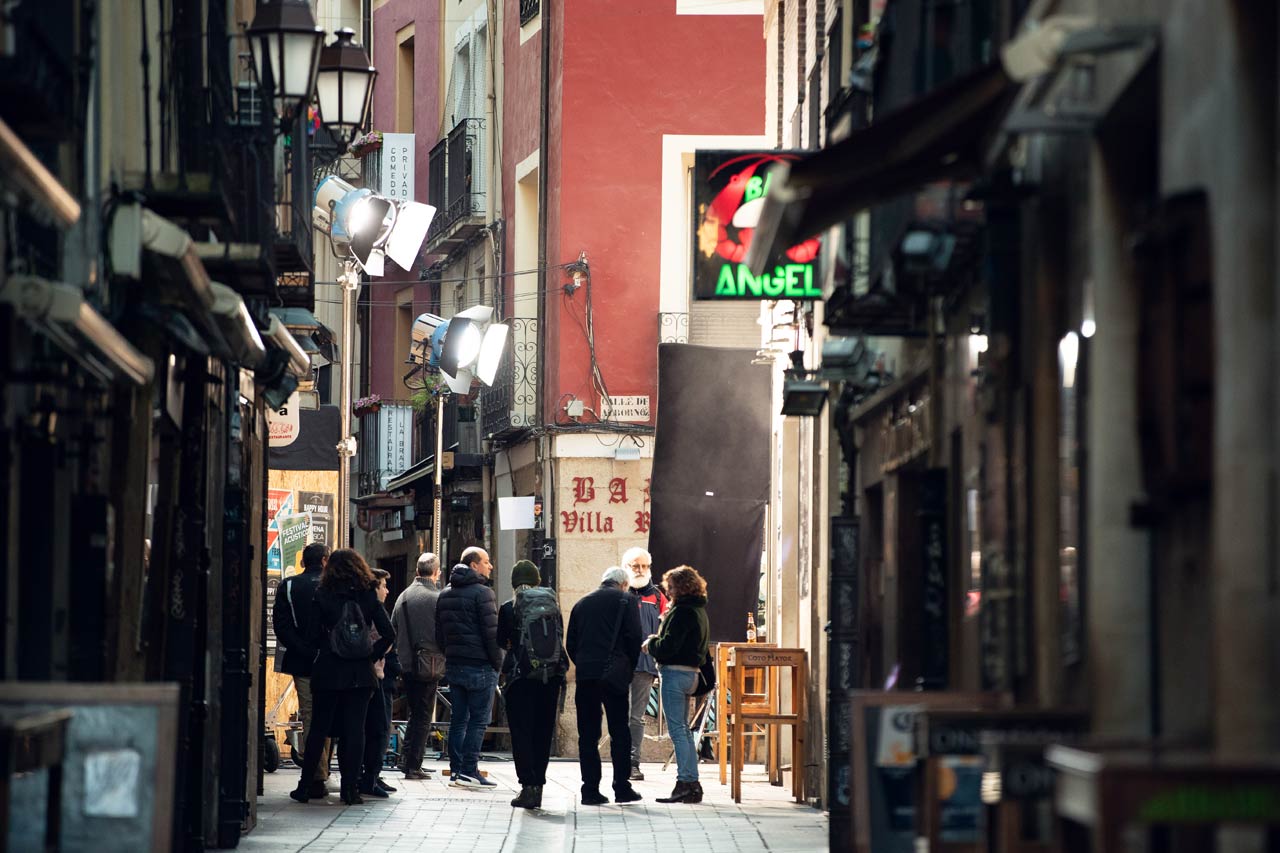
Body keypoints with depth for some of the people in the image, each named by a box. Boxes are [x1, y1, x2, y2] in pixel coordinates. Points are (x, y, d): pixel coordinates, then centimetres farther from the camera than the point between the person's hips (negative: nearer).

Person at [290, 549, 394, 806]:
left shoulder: (322, 596, -3)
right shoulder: (369, 596, 1)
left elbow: (313, 635, -3)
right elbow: (389, 634, -3)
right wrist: (372, 656, 7)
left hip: (329, 671, -1)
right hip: (360, 673, 1)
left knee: (318, 728, 8)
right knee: (355, 729, 4)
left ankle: (305, 786, 12)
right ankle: (350, 788, 1)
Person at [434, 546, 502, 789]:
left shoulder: (445, 595, 14)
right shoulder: (481, 593, -11)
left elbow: (439, 634, 16)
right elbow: (491, 633, -13)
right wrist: (497, 663, -6)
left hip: (454, 666, 7)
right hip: (480, 666, -7)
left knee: (458, 718, 10)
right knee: (479, 719, -4)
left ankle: (456, 771, 9)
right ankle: (469, 771, -9)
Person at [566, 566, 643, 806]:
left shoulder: (582, 604, 15)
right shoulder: (625, 600, 3)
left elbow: (570, 643, 12)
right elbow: (634, 637, -5)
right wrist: (630, 668, 7)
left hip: (585, 676, 3)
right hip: (614, 675, -3)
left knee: (588, 734, 4)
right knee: (619, 732, 3)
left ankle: (590, 789, 0)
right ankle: (622, 788, 2)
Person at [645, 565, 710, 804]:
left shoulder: (682, 612, -16)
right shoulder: (698, 610, 15)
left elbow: (668, 647, -20)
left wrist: (651, 643, -1)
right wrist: (656, 643, 13)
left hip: (675, 673, -10)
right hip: (689, 673, 10)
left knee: (677, 730, -8)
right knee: (683, 729, 14)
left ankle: (684, 782, -10)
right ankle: (692, 784, 15)